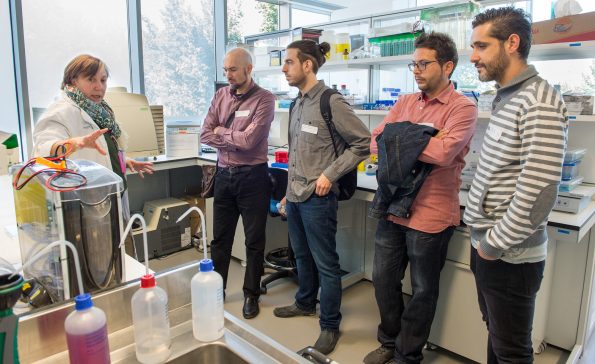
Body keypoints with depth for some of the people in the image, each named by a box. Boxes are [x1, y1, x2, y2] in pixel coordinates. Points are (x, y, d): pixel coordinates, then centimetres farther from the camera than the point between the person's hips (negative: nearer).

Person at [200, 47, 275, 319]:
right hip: (224, 175, 5)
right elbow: (205, 135, 0)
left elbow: (249, 140, -19)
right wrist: (236, 141, -13)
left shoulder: (264, 99, -9)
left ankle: (251, 294, 23)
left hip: (252, 176, -4)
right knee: (220, 238, 14)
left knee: (254, 240, 7)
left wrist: (221, 132, -5)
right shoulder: (221, 95, 7)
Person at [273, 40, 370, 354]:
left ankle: (330, 326, 19)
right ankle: (305, 303, 43)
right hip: (295, 196, 8)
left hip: (317, 198, -8)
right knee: (302, 256, 22)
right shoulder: (297, 104, 11)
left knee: (325, 264, 4)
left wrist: (329, 175, -16)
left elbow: (363, 143, -13)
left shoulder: (331, 102, -14)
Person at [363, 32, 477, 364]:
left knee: (422, 290, 11)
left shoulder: (462, 108, -10)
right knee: (384, 279, 17)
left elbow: (443, 153, -25)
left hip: (430, 214, -6)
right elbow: (375, 142, 2)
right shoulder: (404, 103, 10)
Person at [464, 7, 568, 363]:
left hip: (510, 257, -8)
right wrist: (485, 240, 11)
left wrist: (496, 244, -16)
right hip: (487, 247, 8)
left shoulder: (539, 102, -17)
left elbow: (536, 192, -24)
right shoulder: (505, 98, 11)